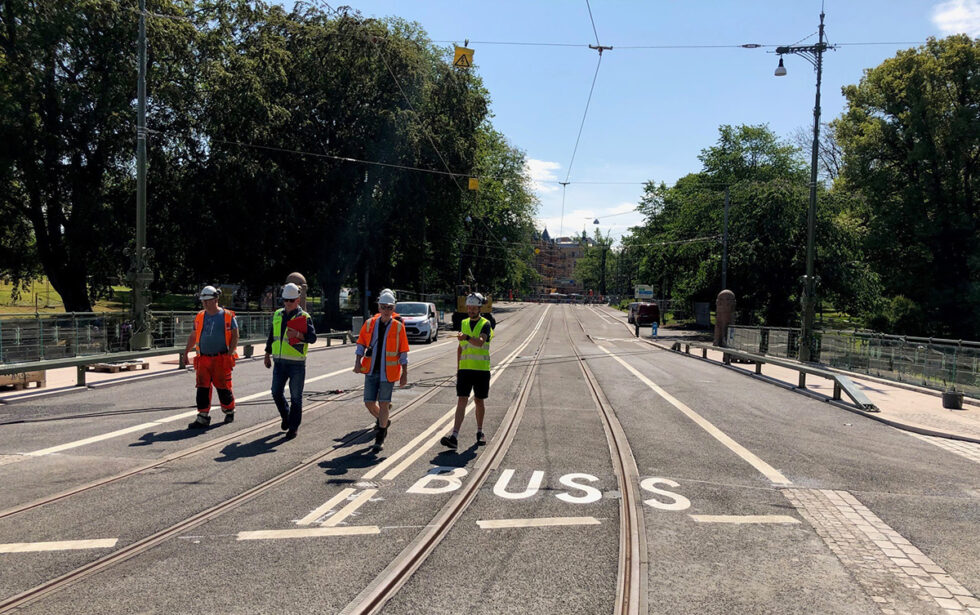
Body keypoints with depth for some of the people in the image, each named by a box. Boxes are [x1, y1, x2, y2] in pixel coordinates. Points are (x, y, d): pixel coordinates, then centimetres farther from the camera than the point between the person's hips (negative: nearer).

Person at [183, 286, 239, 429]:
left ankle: (229, 411, 26)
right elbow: (193, 336, 21)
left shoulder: (228, 316, -1)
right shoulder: (199, 317, 11)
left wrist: (230, 353, -10)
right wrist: (186, 352, 15)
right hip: (203, 359, 4)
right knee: (202, 388, -2)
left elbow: (235, 336, -2)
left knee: (223, 388, 3)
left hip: (221, 359, -4)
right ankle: (203, 418, 2)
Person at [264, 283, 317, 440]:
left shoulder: (304, 317, -4)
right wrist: (267, 354, 19)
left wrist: (297, 334, -28)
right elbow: (271, 336, 21)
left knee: (296, 397, 1)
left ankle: (293, 427, 11)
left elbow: (312, 337, -13)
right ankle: (286, 416, 31)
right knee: (276, 393, 5)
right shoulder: (277, 315, 11)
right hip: (279, 362, 5)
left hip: (296, 364, -5)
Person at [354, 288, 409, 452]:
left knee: (384, 403, -2)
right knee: (369, 403, 5)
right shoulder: (370, 324, 3)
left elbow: (403, 352, 1)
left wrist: (405, 373, 1)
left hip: (388, 372, -3)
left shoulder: (398, 326, -3)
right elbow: (361, 343, 10)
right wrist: (358, 361, -5)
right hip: (371, 370, 3)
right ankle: (382, 421, 36)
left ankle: (380, 437, 13)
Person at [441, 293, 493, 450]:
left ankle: (480, 432, 28)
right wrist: (458, 368, 16)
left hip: (481, 369, -3)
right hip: (465, 369, 3)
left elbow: (480, 342, -25)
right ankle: (454, 437, -14)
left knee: (479, 401, 9)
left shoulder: (485, 324, -5)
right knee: (461, 401, -6)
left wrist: (467, 337, -44)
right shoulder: (463, 323, 11)